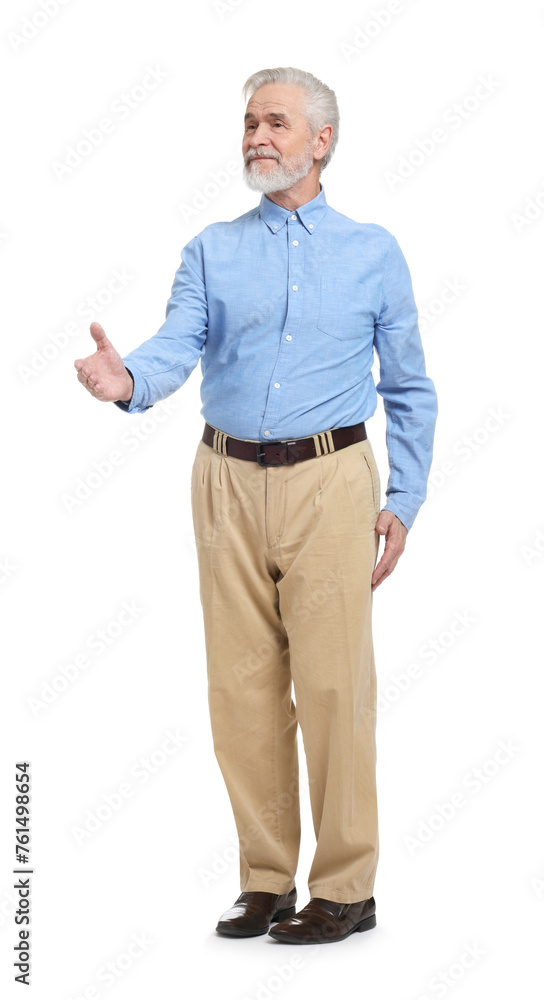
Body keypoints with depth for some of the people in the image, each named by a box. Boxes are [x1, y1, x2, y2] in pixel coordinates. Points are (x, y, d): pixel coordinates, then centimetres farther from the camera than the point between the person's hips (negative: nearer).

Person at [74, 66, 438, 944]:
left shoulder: (374, 253, 8)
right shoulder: (212, 252, 10)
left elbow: (409, 392, 10)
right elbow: (178, 345, -6)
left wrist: (403, 503, 1)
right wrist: (128, 379, -29)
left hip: (329, 484, -2)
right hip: (230, 481, 2)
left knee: (333, 684, -5)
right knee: (243, 687, 4)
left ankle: (346, 888, 7)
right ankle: (266, 879, 17)